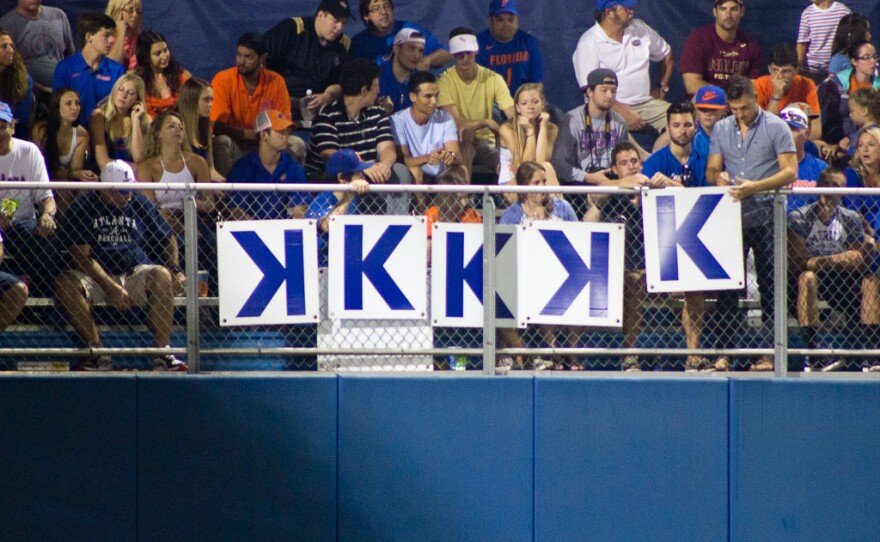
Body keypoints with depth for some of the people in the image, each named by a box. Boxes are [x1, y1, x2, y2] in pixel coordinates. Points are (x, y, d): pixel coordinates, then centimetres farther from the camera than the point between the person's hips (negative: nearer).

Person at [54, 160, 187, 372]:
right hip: (97, 277, -2)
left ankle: (162, 354, -30)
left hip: (136, 273, 2)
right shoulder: (82, 207, 0)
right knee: (66, 283, -32)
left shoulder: (140, 203, 10)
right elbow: (81, 256, -10)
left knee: (162, 276, -30)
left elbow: (167, 239, 18)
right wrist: (111, 287, -21)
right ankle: (98, 353, -29)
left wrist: (175, 269, -2)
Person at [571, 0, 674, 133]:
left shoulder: (639, 28, 11)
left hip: (646, 102, 6)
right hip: (612, 107, -6)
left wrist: (662, 87, 18)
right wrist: (624, 113, -23)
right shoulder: (588, 43, -7)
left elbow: (667, 55, 28)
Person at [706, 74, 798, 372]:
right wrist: (719, 177, -11)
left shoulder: (775, 127, -1)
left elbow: (790, 171, -7)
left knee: (770, 283, -1)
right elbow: (711, 170, 14)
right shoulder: (721, 129, 13)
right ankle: (724, 350, 2)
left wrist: (755, 187, -20)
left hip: (765, 216, -3)